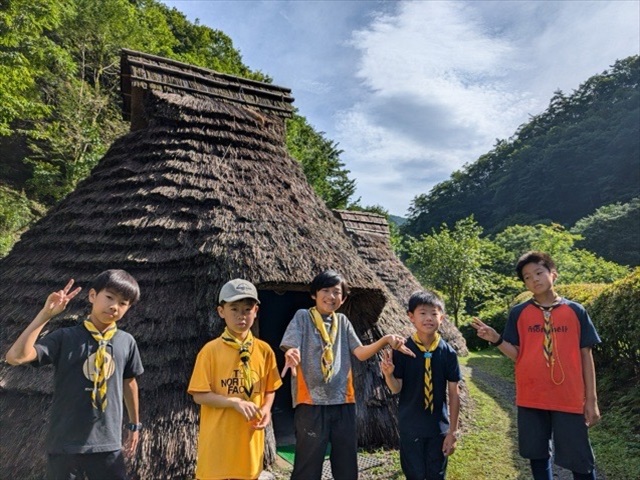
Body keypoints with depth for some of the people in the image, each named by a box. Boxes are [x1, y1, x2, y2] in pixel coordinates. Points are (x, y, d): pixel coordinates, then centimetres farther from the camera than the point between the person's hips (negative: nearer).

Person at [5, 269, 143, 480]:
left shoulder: (127, 342, -4)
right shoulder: (65, 337, -10)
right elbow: (15, 357, -22)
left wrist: (134, 424, 18)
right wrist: (45, 314, -23)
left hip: (108, 443, 2)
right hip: (65, 442, -1)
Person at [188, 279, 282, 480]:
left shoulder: (264, 350, 1)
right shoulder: (211, 350, -9)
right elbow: (199, 395, -9)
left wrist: (266, 409, -9)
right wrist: (234, 401, -20)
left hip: (250, 439, 3)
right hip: (218, 440, -3)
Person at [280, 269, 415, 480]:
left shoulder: (343, 322, 12)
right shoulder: (302, 317, -1)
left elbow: (361, 353, 4)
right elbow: (291, 349, -12)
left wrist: (386, 340, -12)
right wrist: (291, 355, -37)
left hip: (342, 402, 5)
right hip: (311, 402, -4)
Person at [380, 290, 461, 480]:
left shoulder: (448, 353, -9)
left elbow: (454, 393, -4)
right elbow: (396, 389, -8)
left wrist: (452, 431, -3)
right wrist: (388, 373, -30)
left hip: (439, 426, 1)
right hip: (410, 426, -1)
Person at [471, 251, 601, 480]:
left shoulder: (576, 311, 1)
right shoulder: (519, 313, 1)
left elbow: (586, 356, 3)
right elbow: (517, 355, 1)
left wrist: (591, 400, 2)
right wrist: (496, 340, -17)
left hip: (569, 398, -1)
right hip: (531, 398, 1)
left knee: (580, 460, 7)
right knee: (538, 455, 13)